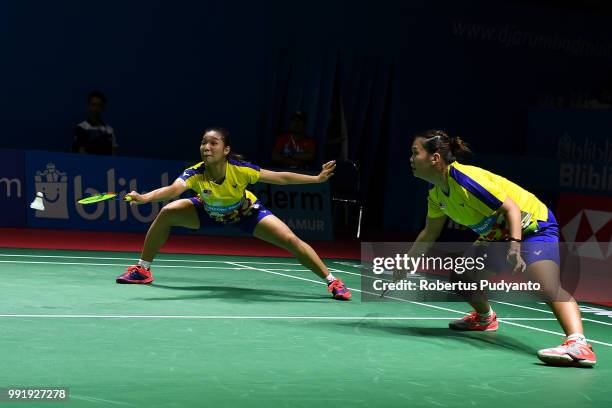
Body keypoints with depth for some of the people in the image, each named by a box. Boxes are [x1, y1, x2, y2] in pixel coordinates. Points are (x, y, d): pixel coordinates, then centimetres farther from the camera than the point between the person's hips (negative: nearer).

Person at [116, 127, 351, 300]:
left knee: (291, 241, -16)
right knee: (168, 212, -17)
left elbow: (281, 178, -24)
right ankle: (143, 270, 1)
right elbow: (174, 189, -55)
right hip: (210, 212, 1)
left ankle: (332, 282, 1)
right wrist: (145, 198, -74)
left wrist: (317, 179, -24)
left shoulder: (240, 170, -35)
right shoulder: (195, 174, -35)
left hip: (246, 211, -1)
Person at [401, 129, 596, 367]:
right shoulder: (436, 194, 2)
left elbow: (511, 208, -27)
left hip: (533, 225, -10)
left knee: (547, 287, -32)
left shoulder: (465, 179, -27)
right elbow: (429, 235, 18)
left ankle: (578, 344, -48)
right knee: (460, 275, 14)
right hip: (498, 234, 10)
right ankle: (485, 317, 41)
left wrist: (515, 246, -39)